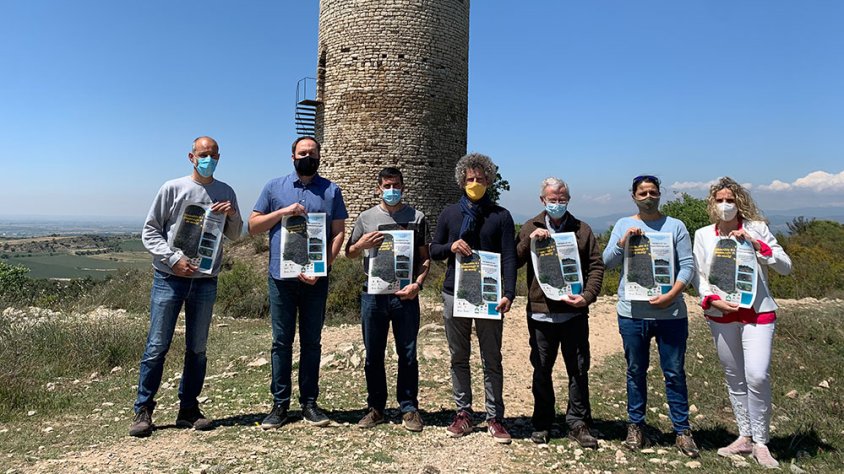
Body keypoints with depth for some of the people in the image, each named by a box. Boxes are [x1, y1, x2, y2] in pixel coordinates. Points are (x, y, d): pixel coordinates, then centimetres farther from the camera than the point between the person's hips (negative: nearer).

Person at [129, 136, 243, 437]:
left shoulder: (226, 193, 10)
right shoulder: (173, 189, 1)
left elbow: (235, 235, 15)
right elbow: (150, 231, 1)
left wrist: (231, 215, -6)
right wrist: (173, 259, -13)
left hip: (206, 281, 3)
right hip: (169, 278, -3)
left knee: (197, 348, 9)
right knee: (157, 346, -1)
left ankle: (188, 410, 20)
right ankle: (143, 410, 11)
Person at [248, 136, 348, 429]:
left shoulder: (331, 191, 6)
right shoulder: (274, 188, 8)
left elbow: (339, 233, 2)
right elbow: (253, 226, 7)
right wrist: (283, 212, -9)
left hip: (315, 279, 0)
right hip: (281, 277, 0)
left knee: (311, 342, 8)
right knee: (281, 341, 5)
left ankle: (309, 402, 18)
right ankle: (280, 404, 14)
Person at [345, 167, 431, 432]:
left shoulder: (417, 218, 5)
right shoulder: (366, 217, 8)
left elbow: (425, 258, 7)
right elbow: (349, 253, 15)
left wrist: (417, 283, -10)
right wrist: (361, 245, -7)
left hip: (405, 295, -1)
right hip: (373, 294, 1)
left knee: (408, 355, 5)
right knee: (373, 355, 9)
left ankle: (409, 408, 17)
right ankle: (375, 408, 22)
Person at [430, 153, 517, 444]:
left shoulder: (500, 216, 1)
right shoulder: (449, 213, 9)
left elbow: (509, 258, -4)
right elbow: (434, 251, 11)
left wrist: (508, 294, -16)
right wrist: (451, 247, -11)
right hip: (454, 295, 2)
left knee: (491, 359, 5)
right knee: (459, 358, 10)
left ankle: (495, 417, 15)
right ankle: (463, 414, 21)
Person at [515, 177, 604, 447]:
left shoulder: (582, 230, 6)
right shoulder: (530, 228, 6)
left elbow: (596, 266, 3)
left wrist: (588, 296, -11)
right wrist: (530, 240, -16)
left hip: (574, 313, 0)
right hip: (540, 312, 0)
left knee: (578, 370, 7)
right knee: (541, 370, 11)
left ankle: (578, 423, 21)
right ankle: (542, 423, 25)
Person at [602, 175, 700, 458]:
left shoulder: (675, 226, 4)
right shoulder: (623, 225, 7)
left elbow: (687, 265, -1)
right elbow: (607, 262, 0)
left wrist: (671, 295, -15)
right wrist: (624, 240, -16)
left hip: (671, 313, -1)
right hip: (632, 313, 1)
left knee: (674, 373, 6)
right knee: (636, 372, 11)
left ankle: (682, 430, 18)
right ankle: (635, 426, 23)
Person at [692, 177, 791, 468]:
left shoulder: (757, 229, 0)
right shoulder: (703, 235, 5)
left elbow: (785, 267, -2)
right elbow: (698, 275, 3)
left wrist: (756, 244, -14)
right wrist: (713, 300, -13)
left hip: (757, 313, -2)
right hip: (721, 316, 2)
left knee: (757, 377, -12)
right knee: (734, 379, 10)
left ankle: (760, 443, 4)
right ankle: (744, 437, 24)